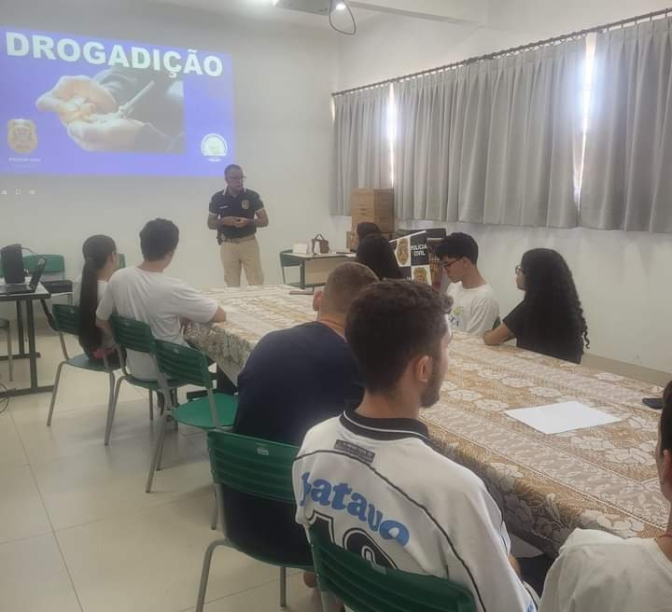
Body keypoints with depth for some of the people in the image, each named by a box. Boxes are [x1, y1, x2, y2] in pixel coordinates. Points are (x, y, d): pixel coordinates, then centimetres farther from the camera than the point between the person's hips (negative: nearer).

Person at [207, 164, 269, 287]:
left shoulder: (252, 196, -4)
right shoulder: (217, 198, -1)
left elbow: (264, 221, -2)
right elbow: (210, 224, 6)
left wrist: (248, 222, -20)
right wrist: (223, 221, -15)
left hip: (249, 243, -1)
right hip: (228, 245, 1)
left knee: (257, 283, -3)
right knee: (232, 285, 5)